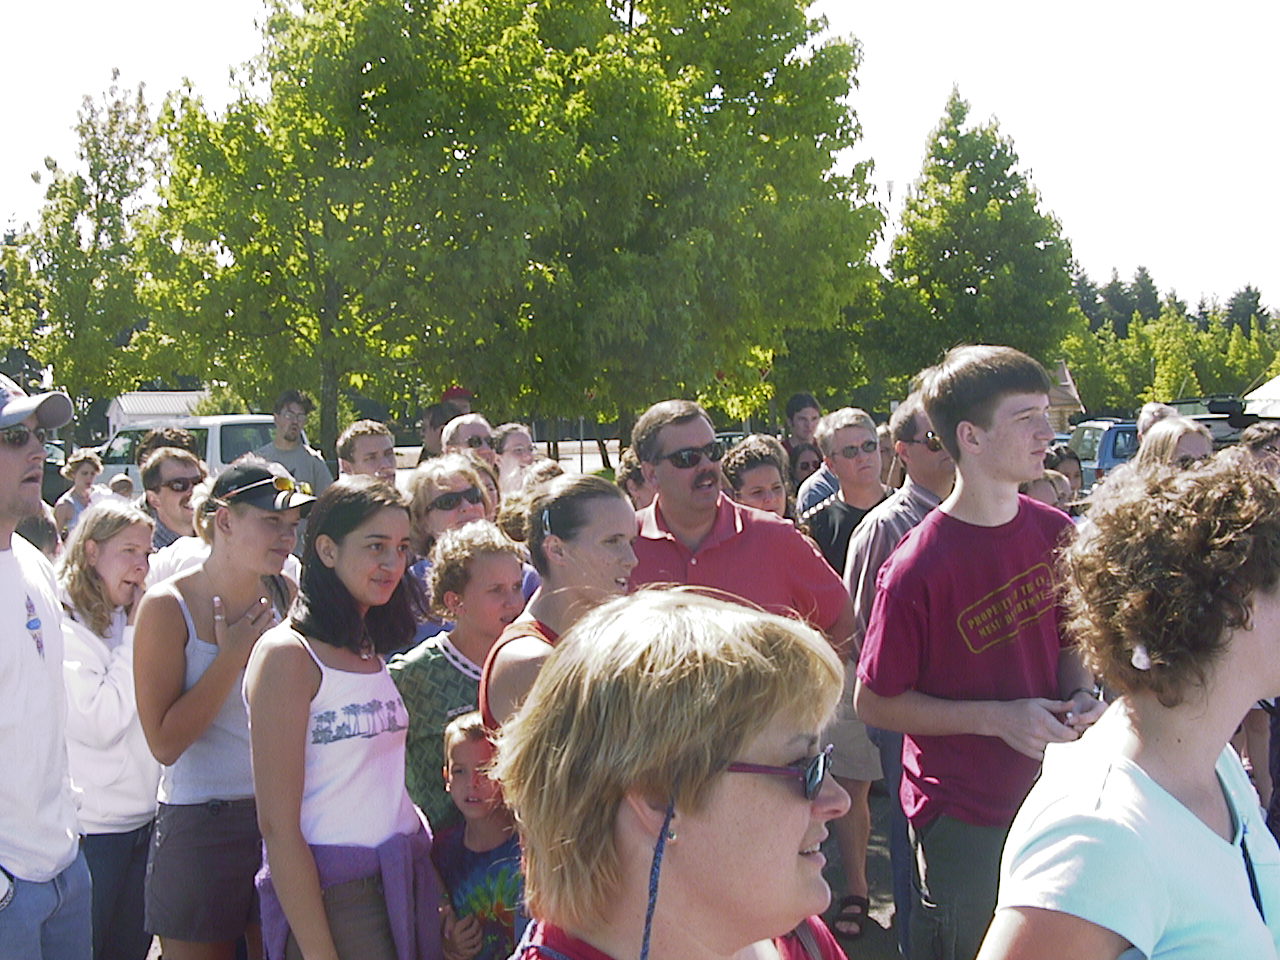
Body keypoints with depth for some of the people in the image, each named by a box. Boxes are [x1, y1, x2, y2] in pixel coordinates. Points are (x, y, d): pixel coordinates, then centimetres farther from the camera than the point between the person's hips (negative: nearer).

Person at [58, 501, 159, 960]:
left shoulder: (127, 621, 10)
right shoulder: (63, 628, -14)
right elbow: (98, 723, -22)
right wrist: (136, 638, -17)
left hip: (141, 821, 7)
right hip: (91, 830, -7)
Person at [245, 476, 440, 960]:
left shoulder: (372, 651, 11)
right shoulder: (287, 654, -13)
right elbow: (278, 825, -16)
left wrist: (439, 897, 8)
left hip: (403, 881, 7)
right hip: (331, 893, -7)